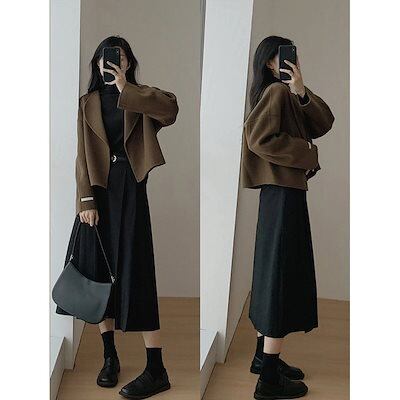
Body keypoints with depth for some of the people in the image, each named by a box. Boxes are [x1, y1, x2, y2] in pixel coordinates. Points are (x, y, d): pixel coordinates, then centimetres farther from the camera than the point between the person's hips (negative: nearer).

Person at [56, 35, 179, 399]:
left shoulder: (140, 97, 6)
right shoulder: (88, 103, 12)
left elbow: (171, 108, -17)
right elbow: (84, 155, 3)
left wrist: (125, 89, -15)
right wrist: (87, 200, -8)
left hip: (130, 189, -3)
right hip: (97, 190, 3)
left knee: (135, 274, -7)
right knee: (97, 272, 5)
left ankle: (156, 370, -3)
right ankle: (110, 357, 21)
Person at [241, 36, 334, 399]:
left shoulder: (288, 95, 18)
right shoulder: (275, 90, -10)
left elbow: (324, 123, 4)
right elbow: (259, 139, -22)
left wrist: (302, 92, -11)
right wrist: (306, 153, -12)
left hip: (283, 190, 10)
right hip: (283, 191, -10)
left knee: (274, 272, 14)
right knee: (283, 275, -9)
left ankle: (264, 356, 26)